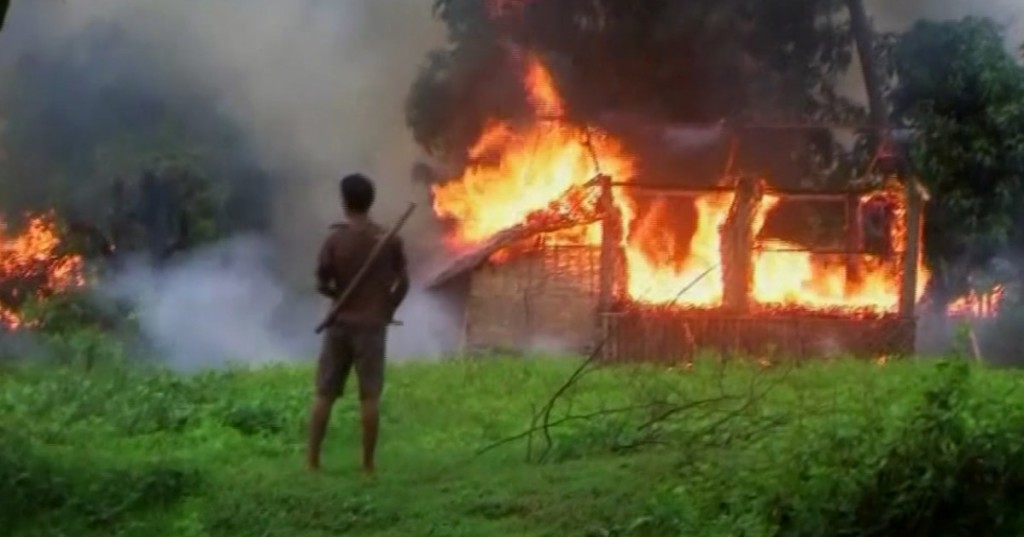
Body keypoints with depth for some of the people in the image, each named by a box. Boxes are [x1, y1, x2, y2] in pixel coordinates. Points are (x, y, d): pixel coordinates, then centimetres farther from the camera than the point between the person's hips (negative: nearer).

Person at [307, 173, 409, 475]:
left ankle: (312, 461, 7)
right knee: (369, 397, 2)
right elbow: (403, 282, 0)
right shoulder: (389, 240, -4)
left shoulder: (335, 239, -7)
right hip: (372, 325, 0)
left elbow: (321, 284, -4)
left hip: (340, 324, 0)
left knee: (325, 395, 7)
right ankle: (368, 464, 3)